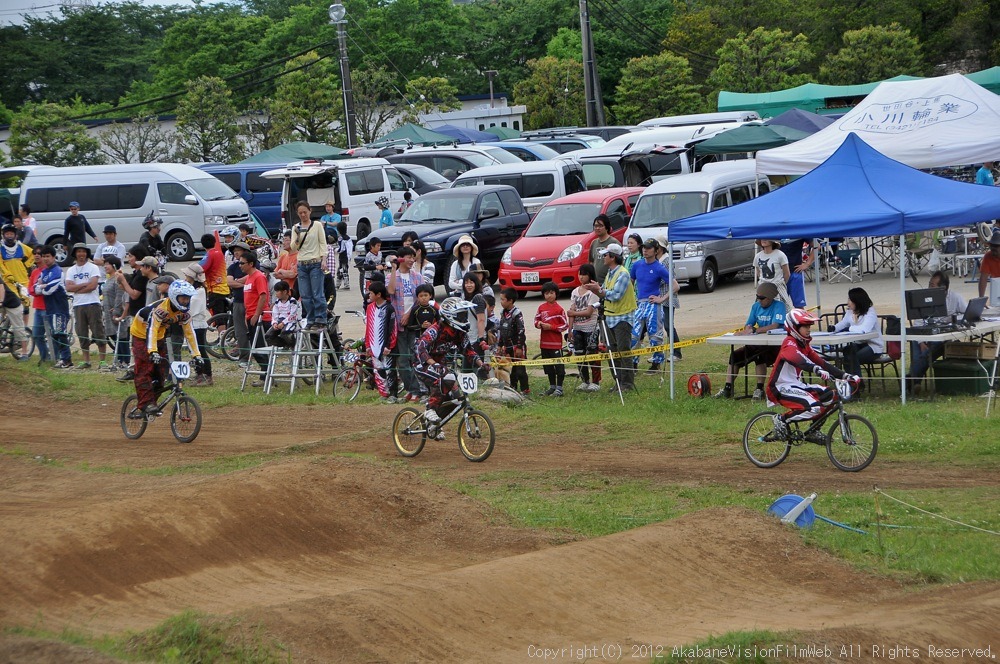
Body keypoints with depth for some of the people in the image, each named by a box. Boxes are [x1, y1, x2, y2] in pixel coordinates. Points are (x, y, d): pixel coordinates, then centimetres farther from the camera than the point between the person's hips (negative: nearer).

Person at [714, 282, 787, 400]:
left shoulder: (779, 306, -12)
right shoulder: (756, 306, 9)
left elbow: (774, 326, -26)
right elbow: (748, 325, 8)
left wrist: (753, 330, -28)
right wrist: (746, 330, -17)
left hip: (776, 345, -7)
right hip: (759, 344, 7)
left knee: (759, 354, -35)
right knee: (735, 355, -4)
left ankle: (759, 389, -26)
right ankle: (727, 388, -1)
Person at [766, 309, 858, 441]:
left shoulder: (804, 345, 14)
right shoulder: (789, 344, -14)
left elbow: (821, 362, 9)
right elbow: (799, 360, -35)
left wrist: (846, 376, -1)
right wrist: (818, 370, -53)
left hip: (796, 385, 9)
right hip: (781, 389, -9)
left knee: (829, 396, 0)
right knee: (813, 407, -28)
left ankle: (813, 432, 11)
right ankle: (781, 419, -9)